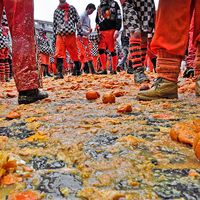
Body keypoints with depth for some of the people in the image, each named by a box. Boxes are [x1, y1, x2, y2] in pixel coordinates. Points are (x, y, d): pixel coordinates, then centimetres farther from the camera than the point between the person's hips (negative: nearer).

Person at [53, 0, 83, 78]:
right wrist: (54, 37, 14)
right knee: (59, 54, -13)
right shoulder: (56, 11, 15)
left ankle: (77, 70, 22)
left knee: (74, 53, 5)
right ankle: (59, 73, -16)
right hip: (60, 36, 1)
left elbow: (78, 20, 6)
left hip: (71, 35, -1)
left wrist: (80, 33, -3)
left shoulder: (72, 8, 10)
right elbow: (55, 25, 18)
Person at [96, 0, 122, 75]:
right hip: (102, 32, 5)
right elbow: (97, 20, 27)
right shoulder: (99, 7, 22)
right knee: (101, 49, -5)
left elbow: (118, 17, -4)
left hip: (111, 31, -5)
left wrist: (117, 29, -14)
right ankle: (104, 69, 0)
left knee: (112, 50, -4)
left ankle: (114, 70, 2)